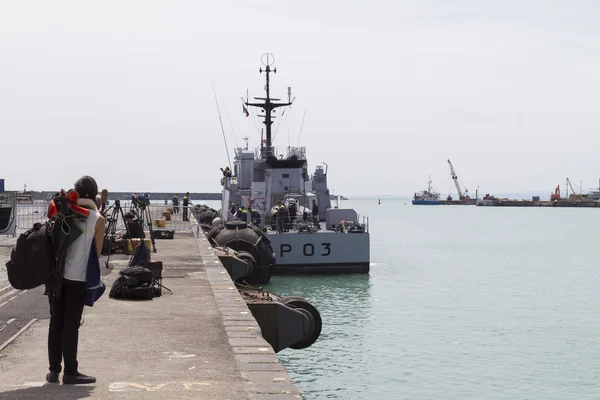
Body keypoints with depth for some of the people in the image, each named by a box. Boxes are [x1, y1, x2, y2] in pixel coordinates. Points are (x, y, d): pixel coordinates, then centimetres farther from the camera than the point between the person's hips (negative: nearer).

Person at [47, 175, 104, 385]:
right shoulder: (97, 219, -5)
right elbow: (97, 251, 2)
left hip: (56, 274, 4)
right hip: (78, 277, -4)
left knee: (56, 322, 10)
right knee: (71, 324, 0)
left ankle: (54, 370, 14)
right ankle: (70, 372, 4)